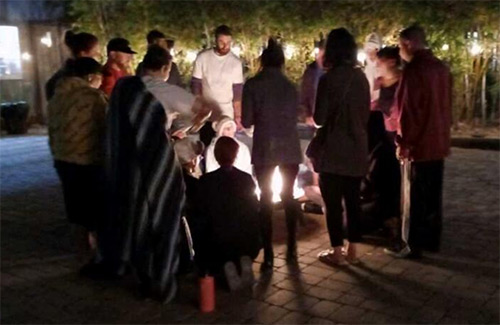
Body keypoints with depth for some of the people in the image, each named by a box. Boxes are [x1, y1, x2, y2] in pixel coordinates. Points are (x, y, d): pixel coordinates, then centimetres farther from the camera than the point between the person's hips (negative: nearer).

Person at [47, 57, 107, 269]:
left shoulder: (57, 96, 9)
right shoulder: (93, 96, -14)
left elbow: (52, 130, 14)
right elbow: (106, 128, -12)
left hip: (64, 159, 7)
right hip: (89, 160, -7)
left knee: (79, 204, 19)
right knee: (98, 205, 6)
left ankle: (85, 245, 30)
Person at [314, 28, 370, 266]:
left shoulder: (329, 79, -14)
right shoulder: (361, 78, 2)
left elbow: (319, 118, -11)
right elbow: (366, 113, 11)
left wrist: (315, 113, 10)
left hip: (334, 149, -5)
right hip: (357, 147, 5)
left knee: (333, 201, 4)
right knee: (353, 199, 12)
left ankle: (337, 252, 10)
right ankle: (353, 250, 20)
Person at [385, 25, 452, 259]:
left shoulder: (413, 69, -16)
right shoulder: (442, 67, 10)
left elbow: (409, 109, -19)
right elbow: (446, 105, 15)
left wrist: (404, 143, -11)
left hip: (420, 144, -8)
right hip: (439, 142, 8)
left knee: (417, 199, 0)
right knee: (433, 196, 14)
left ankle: (414, 246, 7)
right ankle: (432, 241, 23)